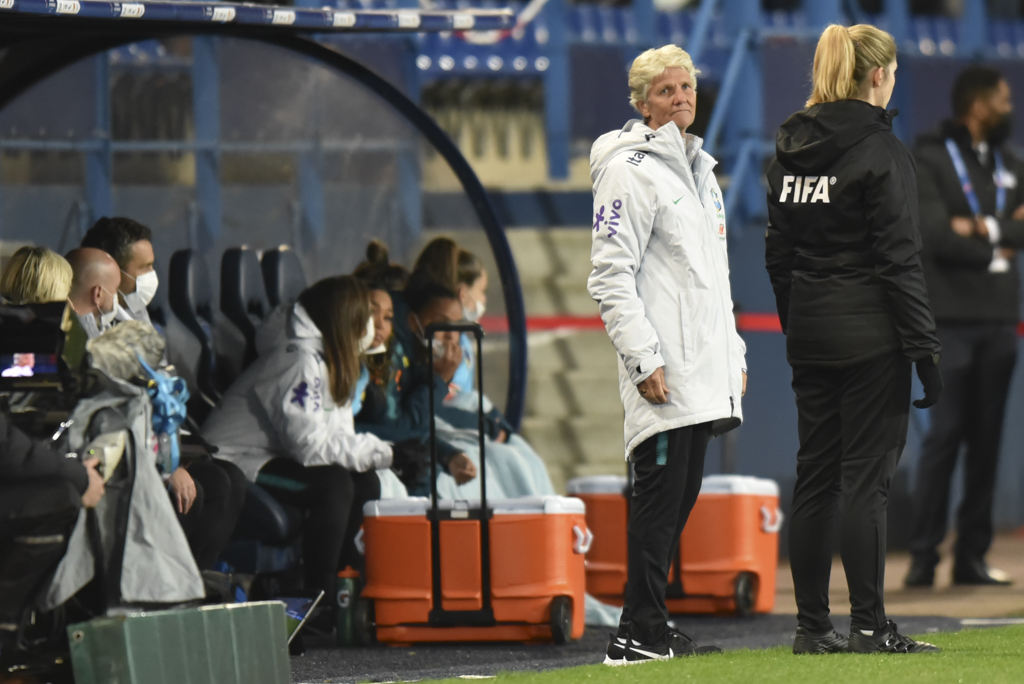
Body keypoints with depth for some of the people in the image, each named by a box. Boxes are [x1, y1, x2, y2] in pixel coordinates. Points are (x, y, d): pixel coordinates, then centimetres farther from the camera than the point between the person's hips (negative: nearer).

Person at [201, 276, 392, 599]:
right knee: (333, 484, -27)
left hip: (270, 460, 10)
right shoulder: (300, 362, -21)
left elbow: (337, 439, 7)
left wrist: (379, 450, -13)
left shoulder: (330, 363, 12)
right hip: (234, 468, -10)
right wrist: (383, 453, -22)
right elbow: (311, 445, -27)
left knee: (365, 483, -1)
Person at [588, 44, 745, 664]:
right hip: (664, 374, -9)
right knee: (661, 492, -10)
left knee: (680, 497, 8)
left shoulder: (698, 169, 20)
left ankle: (645, 629, 13)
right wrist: (644, 359, -19)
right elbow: (611, 276, -14)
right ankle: (642, 635, -8)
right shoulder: (629, 170, -8)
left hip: (704, 369, 9)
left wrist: (734, 353, 22)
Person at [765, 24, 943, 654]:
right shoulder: (881, 150, -11)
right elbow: (900, 259, -14)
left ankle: (813, 625, 10)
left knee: (815, 477, 9)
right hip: (870, 335, -7)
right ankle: (869, 626, -4)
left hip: (810, 335, 7)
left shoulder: (791, 152, 10)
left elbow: (778, 254, 13)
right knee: (867, 479, -5)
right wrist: (925, 349, -12)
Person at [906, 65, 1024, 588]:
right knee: (944, 434, -10)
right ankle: (924, 554, -7)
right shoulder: (931, 160, -3)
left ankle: (972, 554, 8)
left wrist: (982, 228, -11)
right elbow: (936, 236, -15)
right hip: (952, 319, -6)